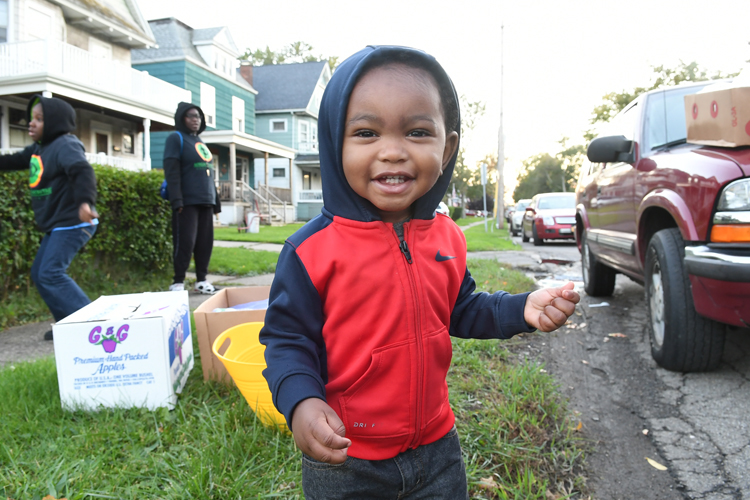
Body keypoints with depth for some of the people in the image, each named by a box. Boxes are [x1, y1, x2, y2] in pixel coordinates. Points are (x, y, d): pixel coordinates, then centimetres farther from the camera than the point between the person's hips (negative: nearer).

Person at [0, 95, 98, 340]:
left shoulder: (65, 145, -16)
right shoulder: (38, 148, 13)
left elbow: (82, 172, -34)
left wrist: (84, 200, -51)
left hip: (72, 224, -10)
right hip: (56, 226, 10)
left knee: (50, 273, -16)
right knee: (39, 273, 13)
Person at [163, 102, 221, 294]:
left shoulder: (200, 142, 22)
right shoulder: (176, 138, 0)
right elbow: (172, 171, -10)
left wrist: (216, 199, 20)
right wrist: (176, 200, -19)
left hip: (206, 200, 7)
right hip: (187, 201, -7)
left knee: (205, 242, 5)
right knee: (185, 242, -8)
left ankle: (201, 280, 13)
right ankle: (178, 282, 0)